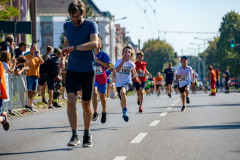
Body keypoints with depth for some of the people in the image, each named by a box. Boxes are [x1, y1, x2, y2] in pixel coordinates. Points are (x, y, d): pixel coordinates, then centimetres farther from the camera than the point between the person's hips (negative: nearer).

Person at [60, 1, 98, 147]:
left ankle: (87, 134, 24)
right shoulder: (67, 26, 7)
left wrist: (74, 48, -28)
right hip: (72, 69, 3)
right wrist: (63, 57, 14)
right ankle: (74, 135, -12)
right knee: (71, 100, -15)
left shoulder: (91, 25, -8)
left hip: (88, 70, -3)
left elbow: (94, 43, -25)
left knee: (86, 104, 4)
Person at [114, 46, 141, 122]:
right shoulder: (119, 61, -8)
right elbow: (117, 70, -26)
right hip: (119, 84, 2)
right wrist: (123, 60, -28)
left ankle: (125, 112, -32)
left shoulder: (131, 64, -3)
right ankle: (124, 112, 44)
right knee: (122, 100, 15)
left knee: (122, 91, -35)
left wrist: (136, 77, 35)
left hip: (128, 83, -2)